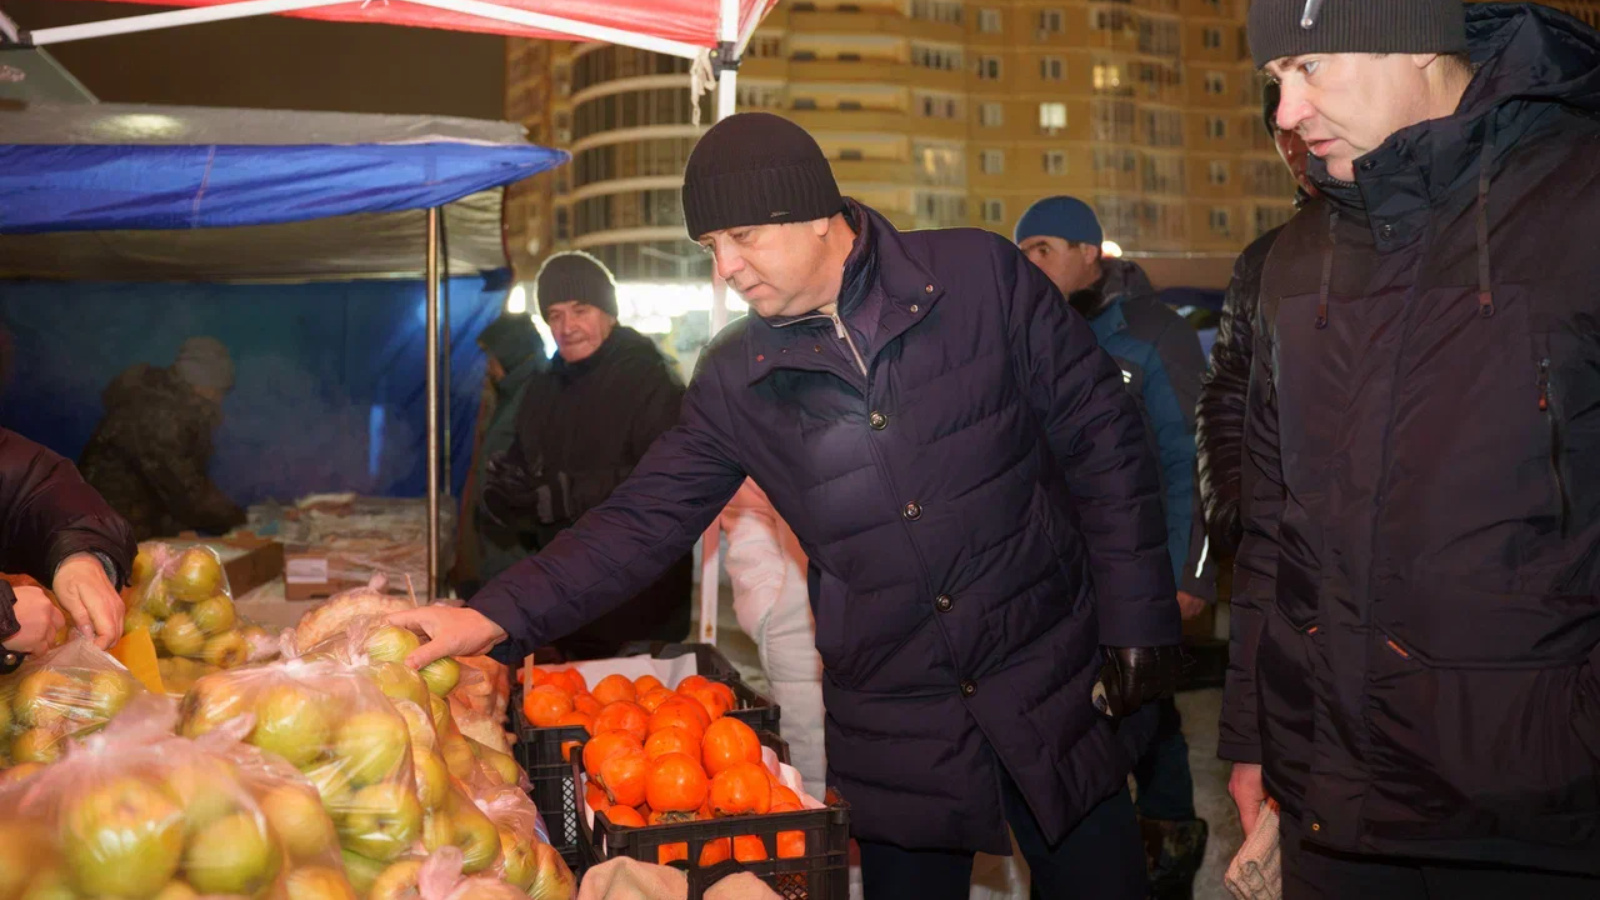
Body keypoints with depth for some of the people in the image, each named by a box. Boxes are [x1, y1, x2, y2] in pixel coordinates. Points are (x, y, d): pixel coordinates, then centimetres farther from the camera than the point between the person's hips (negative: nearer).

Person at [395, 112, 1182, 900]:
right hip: (894, 723, 2)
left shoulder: (981, 275, -9)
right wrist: (496, 616, -11)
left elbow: (1102, 442, -5)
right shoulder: (735, 377, -2)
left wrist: (1137, 624, -5)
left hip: (1052, 685, -1)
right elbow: (644, 520, 0)